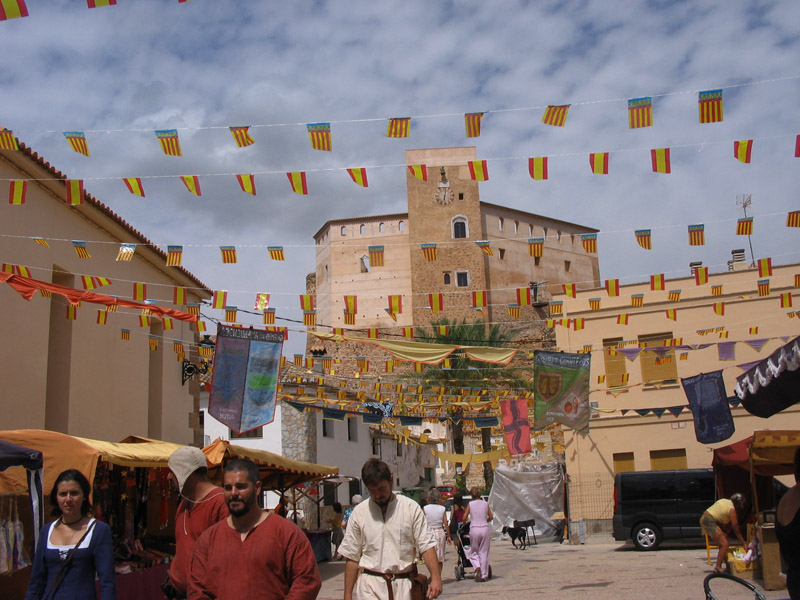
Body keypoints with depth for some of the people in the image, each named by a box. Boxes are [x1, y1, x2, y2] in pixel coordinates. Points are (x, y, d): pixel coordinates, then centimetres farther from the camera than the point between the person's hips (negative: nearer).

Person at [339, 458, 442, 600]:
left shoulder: (411, 507, 2)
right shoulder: (359, 512, 3)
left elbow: (426, 546, 0)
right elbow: (352, 558, 6)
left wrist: (436, 578, -13)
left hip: (404, 586, 1)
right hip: (371, 585, -1)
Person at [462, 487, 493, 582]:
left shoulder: (470, 504, -2)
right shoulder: (485, 504, 4)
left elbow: (464, 518, -1)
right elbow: (491, 517, 10)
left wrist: (465, 522, 21)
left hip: (474, 529, -2)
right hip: (485, 529, 2)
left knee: (473, 552, 12)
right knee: (484, 552, 9)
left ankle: (477, 567, -15)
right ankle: (484, 575, 8)